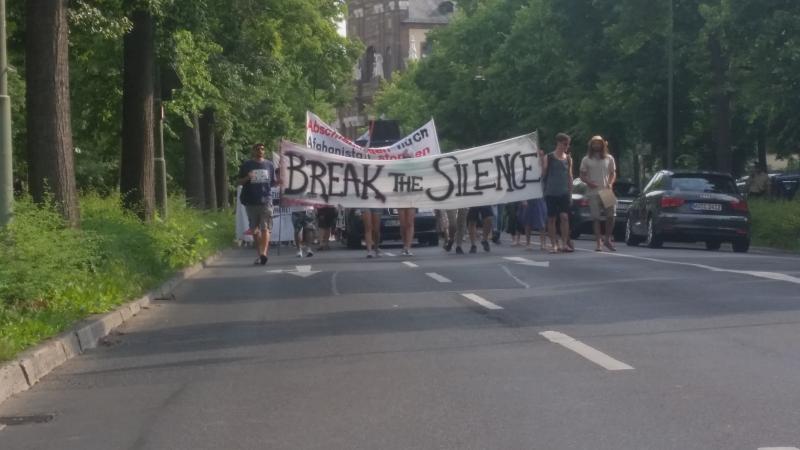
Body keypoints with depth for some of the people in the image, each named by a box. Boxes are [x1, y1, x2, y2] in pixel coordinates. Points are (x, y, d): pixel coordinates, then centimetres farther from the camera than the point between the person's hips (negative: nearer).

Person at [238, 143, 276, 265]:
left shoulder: (269, 165, 11)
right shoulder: (246, 165, 7)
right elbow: (240, 182, 9)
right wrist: (247, 178, -12)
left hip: (266, 201, -1)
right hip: (251, 202, 1)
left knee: (265, 228, -13)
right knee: (255, 230, 8)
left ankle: (264, 253, -25)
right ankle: (260, 254, 18)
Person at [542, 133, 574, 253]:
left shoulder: (568, 158, 10)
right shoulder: (548, 158, -1)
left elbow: (570, 176, 15)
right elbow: (543, 173, -5)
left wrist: (570, 192, 13)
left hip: (564, 193, 2)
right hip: (551, 192, -2)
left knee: (564, 217, -9)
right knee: (551, 219, 1)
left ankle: (565, 244, -6)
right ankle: (553, 244, 7)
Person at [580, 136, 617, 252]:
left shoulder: (609, 158, 11)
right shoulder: (586, 160, 7)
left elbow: (613, 173, 14)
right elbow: (582, 175, 7)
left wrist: (610, 183, -5)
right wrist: (588, 182, -13)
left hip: (606, 191, 1)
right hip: (593, 193, -1)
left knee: (611, 216, -5)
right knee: (596, 218, -1)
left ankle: (607, 239, 12)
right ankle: (599, 243, 3)